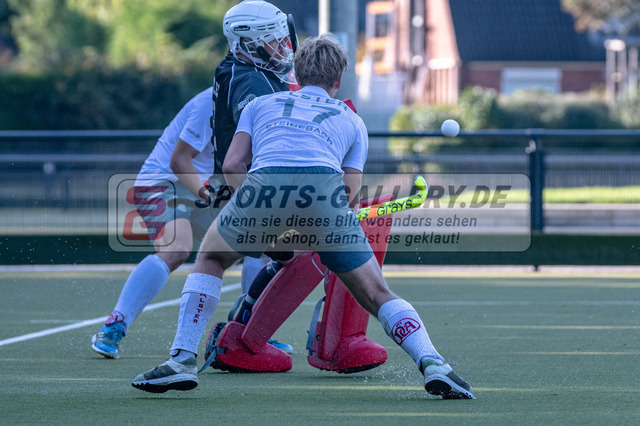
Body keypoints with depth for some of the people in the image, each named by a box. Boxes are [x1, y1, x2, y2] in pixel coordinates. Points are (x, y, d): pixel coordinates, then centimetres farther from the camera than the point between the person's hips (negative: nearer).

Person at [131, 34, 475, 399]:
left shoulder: (261, 104, 34)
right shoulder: (352, 121, 34)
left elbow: (232, 166, 22)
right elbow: (349, 193, 24)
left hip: (264, 181, 0)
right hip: (324, 183, 0)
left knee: (210, 260, 28)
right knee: (376, 294, 12)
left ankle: (183, 359, 16)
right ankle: (433, 364, -8)